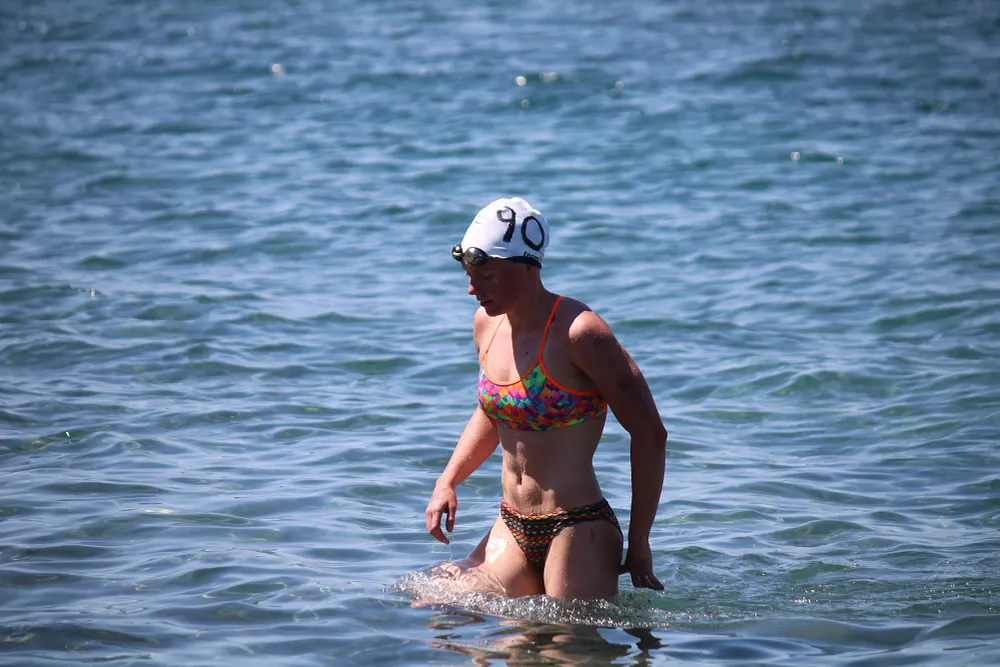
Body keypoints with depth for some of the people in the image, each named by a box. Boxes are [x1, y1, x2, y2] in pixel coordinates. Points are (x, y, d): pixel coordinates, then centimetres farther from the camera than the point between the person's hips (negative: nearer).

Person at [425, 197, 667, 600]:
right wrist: (447, 482, 10)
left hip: (579, 532, -7)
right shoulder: (487, 325, 7)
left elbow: (649, 434, -13)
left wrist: (639, 546, -9)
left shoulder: (580, 333, -16)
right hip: (511, 531, 7)